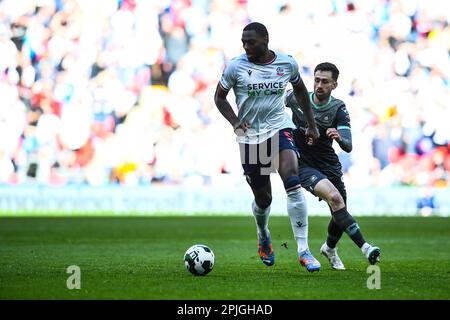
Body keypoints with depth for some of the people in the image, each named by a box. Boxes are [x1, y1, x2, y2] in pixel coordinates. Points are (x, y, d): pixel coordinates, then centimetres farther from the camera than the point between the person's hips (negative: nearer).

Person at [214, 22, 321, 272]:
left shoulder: (287, 63, -2)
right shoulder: (235, 67, -8)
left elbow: (300, 90, 16)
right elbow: (219, 97, 3)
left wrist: (311, 125, 16)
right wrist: (235, 121, -14)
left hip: (279, 127, 0)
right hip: (250, 135, 0)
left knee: (293, 181, -24)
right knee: (263, 198, 5)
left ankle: (303, 250, -23)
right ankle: (263, 235, 43)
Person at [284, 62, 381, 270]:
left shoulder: (339, 109, -12)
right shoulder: (296, 98, -10)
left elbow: (348, 147, -23)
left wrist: (340, 138, -44)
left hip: (329, 165, 3)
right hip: (303, 165, -3)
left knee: (340, 214, 9)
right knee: (334, 197, -27)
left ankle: (329, 249, 42)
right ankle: (364, 247, -31)